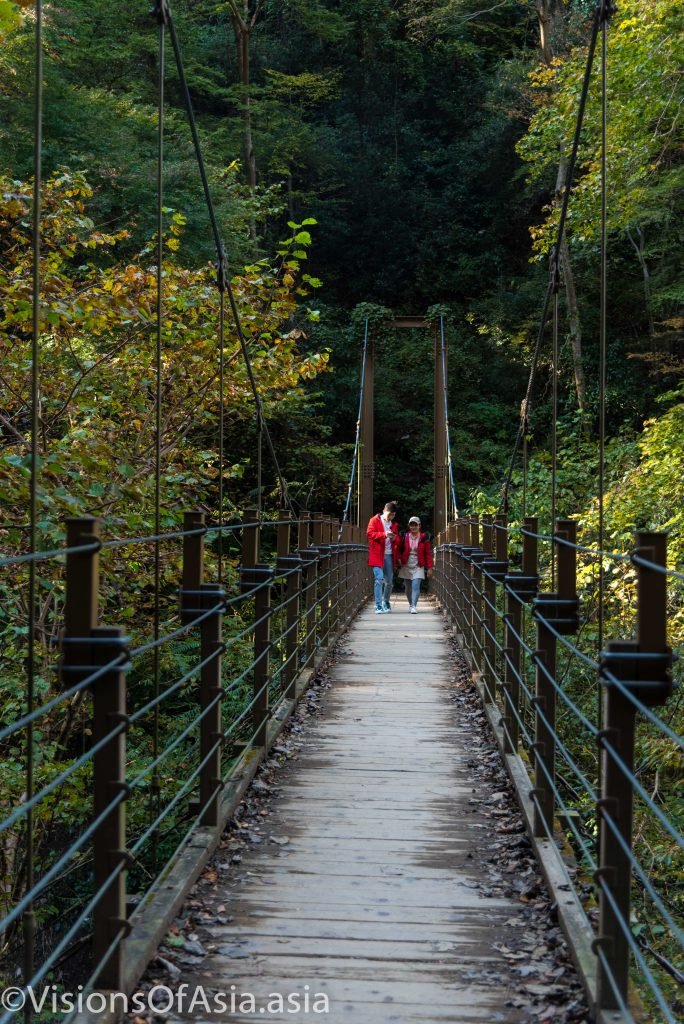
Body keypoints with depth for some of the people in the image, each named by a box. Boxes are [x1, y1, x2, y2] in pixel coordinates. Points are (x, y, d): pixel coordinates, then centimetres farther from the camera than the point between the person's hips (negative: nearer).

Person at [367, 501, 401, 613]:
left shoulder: (394, 524, 16)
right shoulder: (374, 520, 2)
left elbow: (398, 541, 21)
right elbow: (370, 534, -9)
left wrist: (395, 538, -4)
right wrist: (384, 534, -22)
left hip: (389, 555, 5)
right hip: (377, 555, -5)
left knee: (389, 581, 9)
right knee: (379, 579, -13)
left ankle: (386, 602, 30)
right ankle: (378, 606, -10)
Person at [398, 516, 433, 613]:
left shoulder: (424, 538, -1)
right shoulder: (405, 537, 4)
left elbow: (428, 553, 0)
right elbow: (400, 550, 11)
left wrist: (429, 568, -3)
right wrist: (399, 559, -5)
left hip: (418, 567, -2)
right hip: (406, 566, 3)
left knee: (416, 586, -15)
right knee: (408, 588, 8)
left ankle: (414, 606, -18)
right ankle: (410, 604, 25)